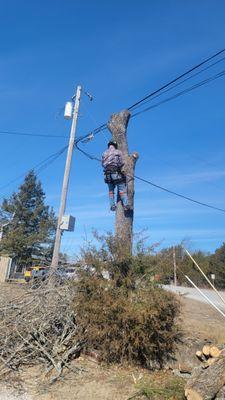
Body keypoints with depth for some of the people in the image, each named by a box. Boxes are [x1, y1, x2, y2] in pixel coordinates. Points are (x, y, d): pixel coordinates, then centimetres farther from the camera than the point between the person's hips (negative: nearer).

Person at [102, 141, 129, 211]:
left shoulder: (104, 153, 10)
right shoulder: (118, 152, -1)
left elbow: (103, 164, 10)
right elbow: (122, 163, -8)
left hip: (107, 175, 4)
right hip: (117, 174, -4)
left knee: (111, 190, 16)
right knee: (122, 190, 1)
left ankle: (112, 206, 11)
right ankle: (126, 205, -4)